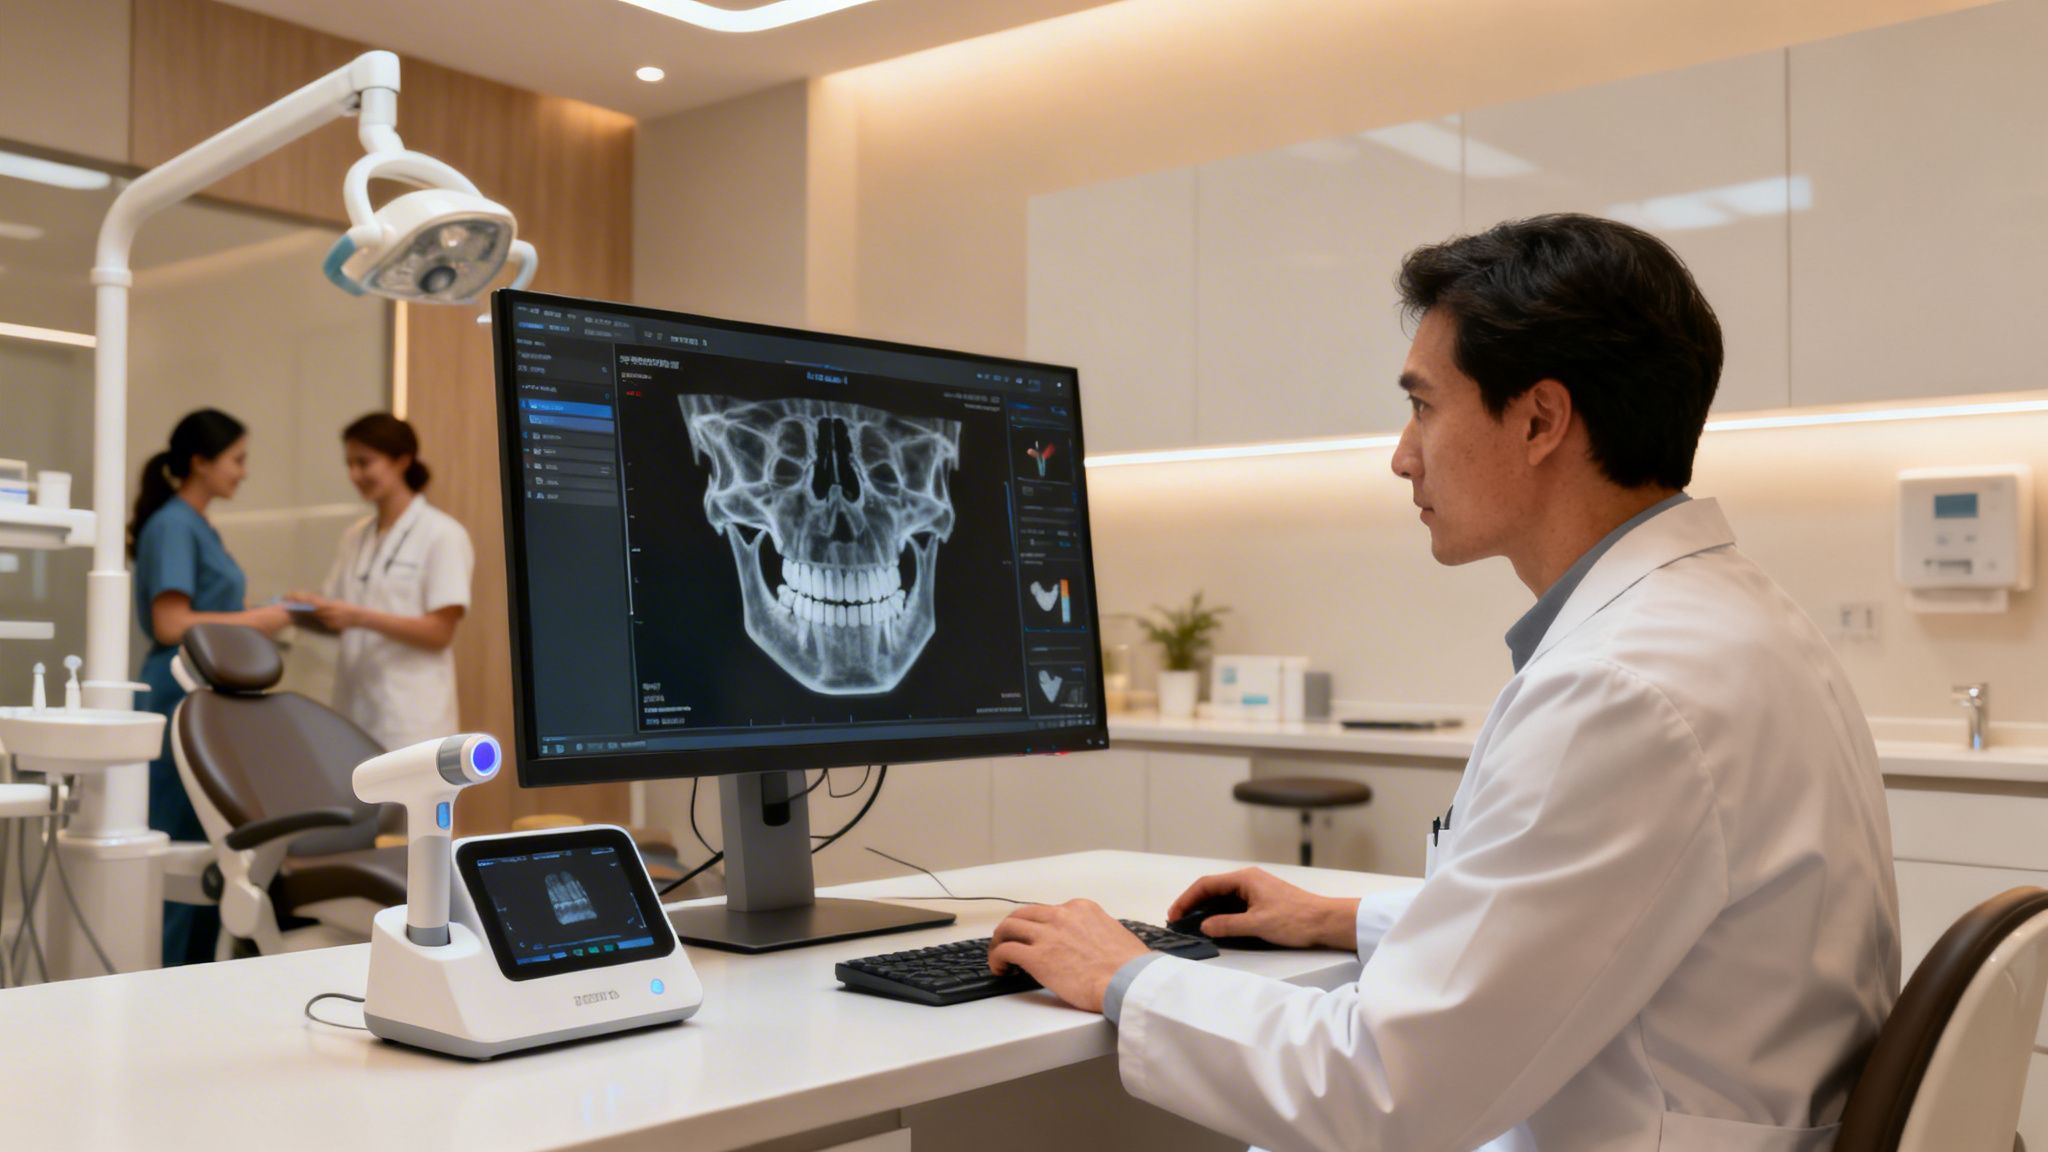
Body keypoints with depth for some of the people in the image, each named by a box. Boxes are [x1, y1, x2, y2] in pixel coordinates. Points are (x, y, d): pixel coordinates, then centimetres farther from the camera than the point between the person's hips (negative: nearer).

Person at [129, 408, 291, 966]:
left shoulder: (199, 527, 16)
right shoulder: (172, 526, -12)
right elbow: (171, 625, -19)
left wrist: (261, 616, 10)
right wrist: (253, 620, -14)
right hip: (181, 704, -10)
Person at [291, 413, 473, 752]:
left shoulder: (442, 534, -6)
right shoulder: (356, 536, 13)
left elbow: (440, 631, -11)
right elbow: (343, 623, 14)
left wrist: (361, 617, -20)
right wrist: (312, 610, -7)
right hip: (355, 714, 6)